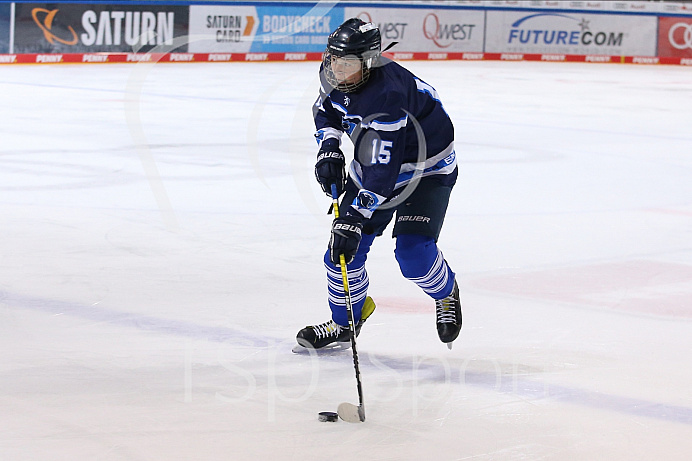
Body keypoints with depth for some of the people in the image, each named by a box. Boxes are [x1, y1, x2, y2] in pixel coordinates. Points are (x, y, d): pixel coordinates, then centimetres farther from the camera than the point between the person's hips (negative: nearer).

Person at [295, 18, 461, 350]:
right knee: (343, 250, 0)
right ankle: (344, 322, 22)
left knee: (413, 253, -21)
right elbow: (326, 110, 12)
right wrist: (328, 149, -5)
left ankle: (446, 294, 12)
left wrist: (354, 219, -41)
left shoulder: (387, 96, -38)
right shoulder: (333, 75, -13)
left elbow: (382, 172, -39)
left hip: (426, 168, -7)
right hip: (371, 163, 7)